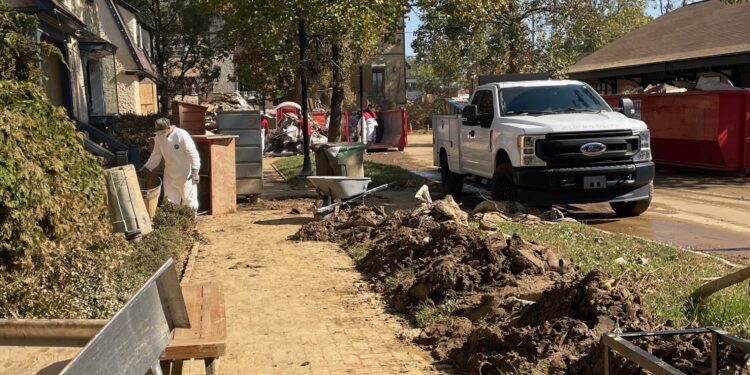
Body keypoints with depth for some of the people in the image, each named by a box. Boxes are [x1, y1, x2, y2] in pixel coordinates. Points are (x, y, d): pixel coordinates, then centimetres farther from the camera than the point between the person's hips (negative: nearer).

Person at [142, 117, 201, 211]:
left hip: (186, 175, -6)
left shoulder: (182, 135, -19)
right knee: (170, 201, 10)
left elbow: (193, 154, -19)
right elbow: (156, 155, 11)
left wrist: (195, 171, -22)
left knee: (189, 200, 5)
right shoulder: (158, 137, -1)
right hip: (170, 175, 6)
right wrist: (146, 167, 3)